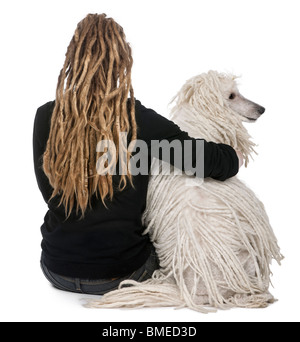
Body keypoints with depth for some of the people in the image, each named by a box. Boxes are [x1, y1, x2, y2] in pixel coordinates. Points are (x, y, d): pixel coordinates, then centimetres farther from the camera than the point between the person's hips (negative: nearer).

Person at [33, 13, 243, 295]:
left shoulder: (46, 117, -9)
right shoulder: (141, 121, -17)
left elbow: (48, 192, 1)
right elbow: (219, 162, -14)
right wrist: (234, 156, 8)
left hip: (57, 269, 4)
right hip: (120, 274, -3)